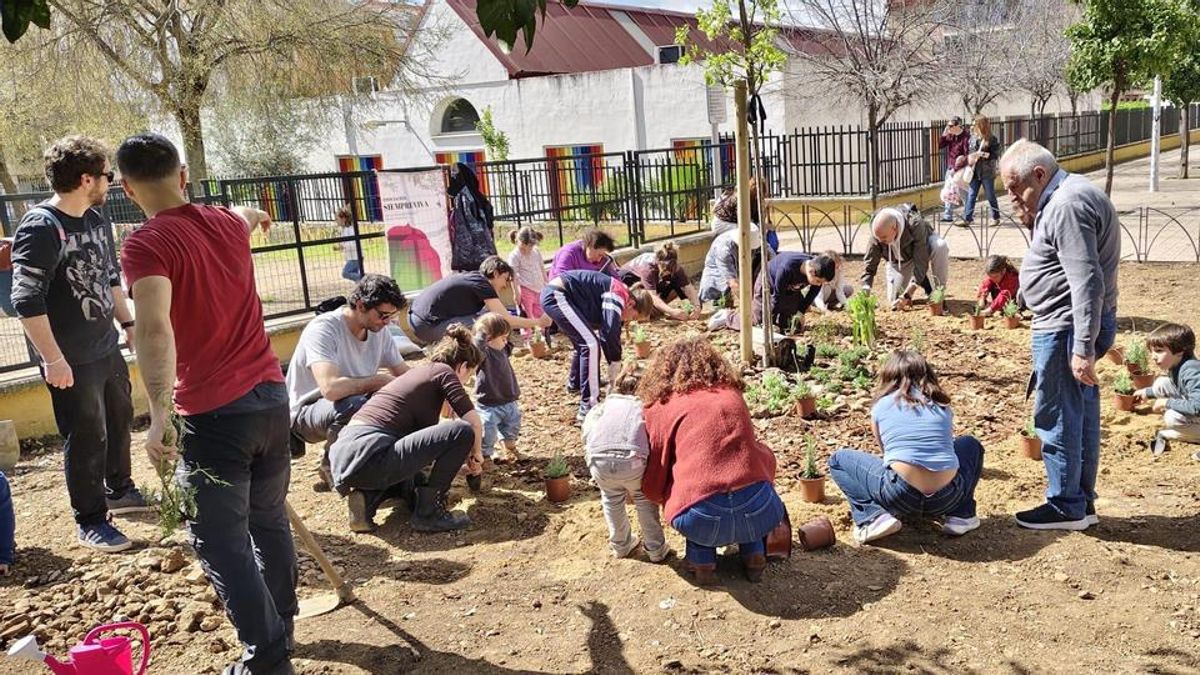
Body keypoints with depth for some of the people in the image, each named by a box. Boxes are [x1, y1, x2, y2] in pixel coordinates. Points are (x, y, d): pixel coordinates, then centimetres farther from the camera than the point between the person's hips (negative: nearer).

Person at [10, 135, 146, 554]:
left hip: (107, 348, 8)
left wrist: (127, 322, 21)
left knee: (119, 420, 22)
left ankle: (119, 491, 43)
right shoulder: (40, 228, -20)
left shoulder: (96, 220, 6)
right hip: (71, 361, -8)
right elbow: (27, 301, -23)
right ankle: (90, 521, 20)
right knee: (86, 438, 3)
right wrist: (53, 359, -24)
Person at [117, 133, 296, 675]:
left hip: (213, 413, -7)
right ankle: (280, 627, 38)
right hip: (271, 394, 7)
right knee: (269, 520, 21)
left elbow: (154, 329, -29)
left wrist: (159, 414, -35)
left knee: (221, 543, 5)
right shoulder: (228, 223, 7)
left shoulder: (145, 245, -12)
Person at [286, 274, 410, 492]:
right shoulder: (323, 329, -26)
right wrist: (380, 381, -28)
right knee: (353, 405, -38)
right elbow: (330, 388, -40)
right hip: (305, 414, -6)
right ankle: (332, 469, -10)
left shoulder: (379, 330, -5)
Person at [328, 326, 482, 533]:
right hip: (368, 458, -10)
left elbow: (427, 433, 38)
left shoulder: (417, 373, 27)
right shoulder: (443, 371, 3)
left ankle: (368, 497, 9)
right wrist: (476, 454, 11)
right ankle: (427, 513, -3)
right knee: (462, 431, -11)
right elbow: (474, 422, -8)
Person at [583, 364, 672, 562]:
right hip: (633, 460, -1)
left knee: (611, 498, 30)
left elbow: (587, 442, 25)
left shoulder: (602, 407, 31)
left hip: (600, 460, 2)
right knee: (644, 498, 28)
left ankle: (620, 545, 45)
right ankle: (656, 549, 34)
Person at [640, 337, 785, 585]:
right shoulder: (732, 395, 17)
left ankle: (702, 560, 16)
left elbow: (653, 486, 10)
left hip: (702, 522, -2)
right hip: (760, 514, 2)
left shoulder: (661, 407, 9)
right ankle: (754, 554, 23)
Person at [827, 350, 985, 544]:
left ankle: (873, 517, 0)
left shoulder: (882, 406, 12)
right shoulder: (942, 405, 18)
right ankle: (962, 515, 20)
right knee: (971, 445, 34)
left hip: (900, 497, -3)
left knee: (838, 460, 21)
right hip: (947, 498, 3)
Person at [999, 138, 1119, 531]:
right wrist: (1032, 224, 6)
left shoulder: (1068, 205, -19)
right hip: (1077, 326, 11)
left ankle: (1066, 508, 10)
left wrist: (1083, 348, -26)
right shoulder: (1064, 197, 14)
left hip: (1067, 327, -11)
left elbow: (1088, 282, -25)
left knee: (1057, 419, -1)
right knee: (1081, 417, 15)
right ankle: (1083, 504, 25)